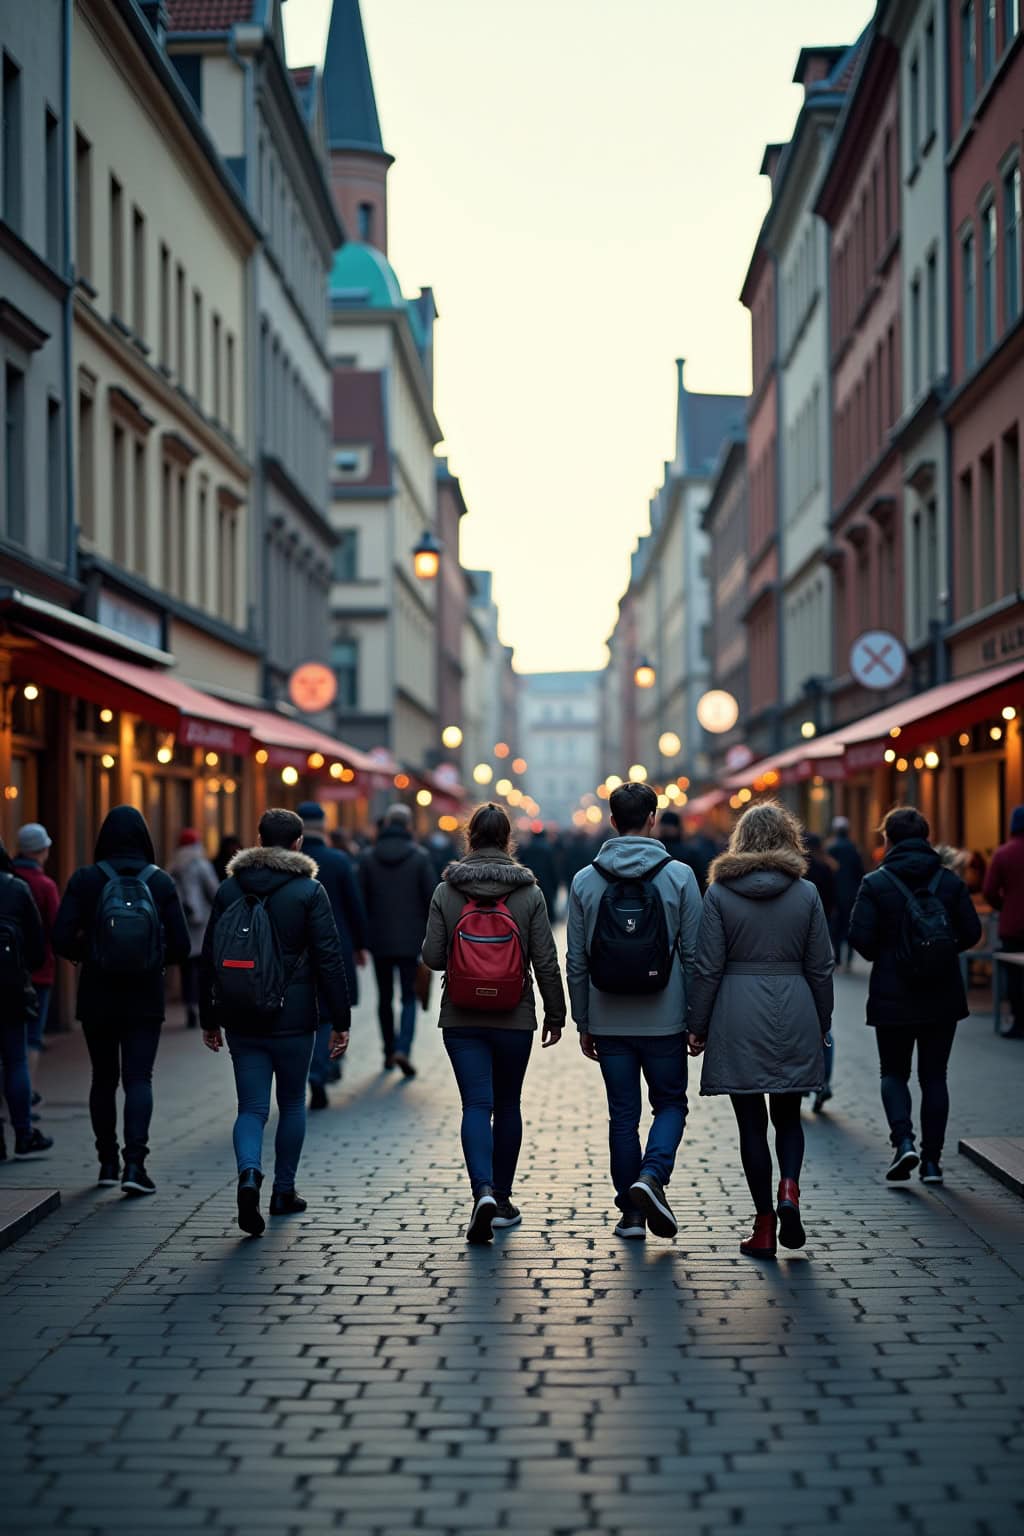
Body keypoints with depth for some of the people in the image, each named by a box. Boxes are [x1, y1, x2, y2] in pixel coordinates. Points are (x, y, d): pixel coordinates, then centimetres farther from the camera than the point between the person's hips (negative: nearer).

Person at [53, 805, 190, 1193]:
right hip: (145, 998, -1)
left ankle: (108, 1162, 21)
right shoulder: (160, 881, -4)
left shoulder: (85, 879, -6)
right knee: (138, 1078, 1)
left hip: (97, 997, 1)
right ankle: (134, 1163, -13)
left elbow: (61, 939, -11)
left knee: (104, 1078, 15)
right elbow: (181, 946, -5)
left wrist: (81, 954, 10)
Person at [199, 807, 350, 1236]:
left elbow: (208, 957, 8)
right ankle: (284, 1191, 22)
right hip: (293, 1020, -2)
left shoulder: (230, 888, 5)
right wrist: (340, 1020, -3)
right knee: (292, 1104, 15)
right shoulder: (309, 891, -5)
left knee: (252, 1107, 5)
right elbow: (329, 959, -8)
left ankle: (249, 1174, -22)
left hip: (241, 1022, 2)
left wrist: (209, 1019, 16)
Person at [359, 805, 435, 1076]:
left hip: (379, 941, 2)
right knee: (409, 996, 3)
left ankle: (389, 1052, 21)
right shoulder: (419, 858, -5)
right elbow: (431, 899, -5)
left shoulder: (369, 858, 0)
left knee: (385, 997, 15)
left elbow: (361, 901, 0)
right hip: (410, 940, -2)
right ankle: (402, 1049, -15)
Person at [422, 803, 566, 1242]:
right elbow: (546, 962, -3)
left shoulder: (445, 892, -4)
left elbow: (432, 957, -4)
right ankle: (502, 1200, 22)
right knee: (507, 1105, 14)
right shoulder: (529, 892, -4)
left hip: (461, 1019, 0)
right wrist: (555, 1014, 6)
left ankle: (483, 1191, -24)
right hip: (514, 1019, 0)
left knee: (476, 1106, -2)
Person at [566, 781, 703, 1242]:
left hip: (610, 1022, 2)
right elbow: (693, 954, -4)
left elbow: (576, 962, 2)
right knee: (670, 1103, 14)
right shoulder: (679, 876, -5)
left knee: (623, 1114, 10)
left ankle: (631, 1212, 13)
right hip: (665, 1019, -2)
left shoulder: (585, 880, 0)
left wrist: (583, 1023, 10)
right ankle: (652, 1176, -10)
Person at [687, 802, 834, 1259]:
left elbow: (708, 967, -4)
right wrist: (822, 1025, 15)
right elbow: (821, 967, 4)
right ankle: (789, 1190, -9)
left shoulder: (720, 892, -3)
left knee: (751, 1122, 6)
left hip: (738, 1019, -1)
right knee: (787, 1116, 16)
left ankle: (764, 1226, 6)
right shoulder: (806, 893, 1)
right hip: (794, 1016, 1)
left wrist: (697, 1026, 4)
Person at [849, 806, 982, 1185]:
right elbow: (971, 932, -3)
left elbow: (860, 937, -13)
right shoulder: (950, 881, 0)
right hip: (943, 997, 2)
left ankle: (903, 1141, -8)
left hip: (893, 998, -2)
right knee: (934, 1076, 10)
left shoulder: (875, 883, -7)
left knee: (894, 1072, 13)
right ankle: (932, 1159, 9)